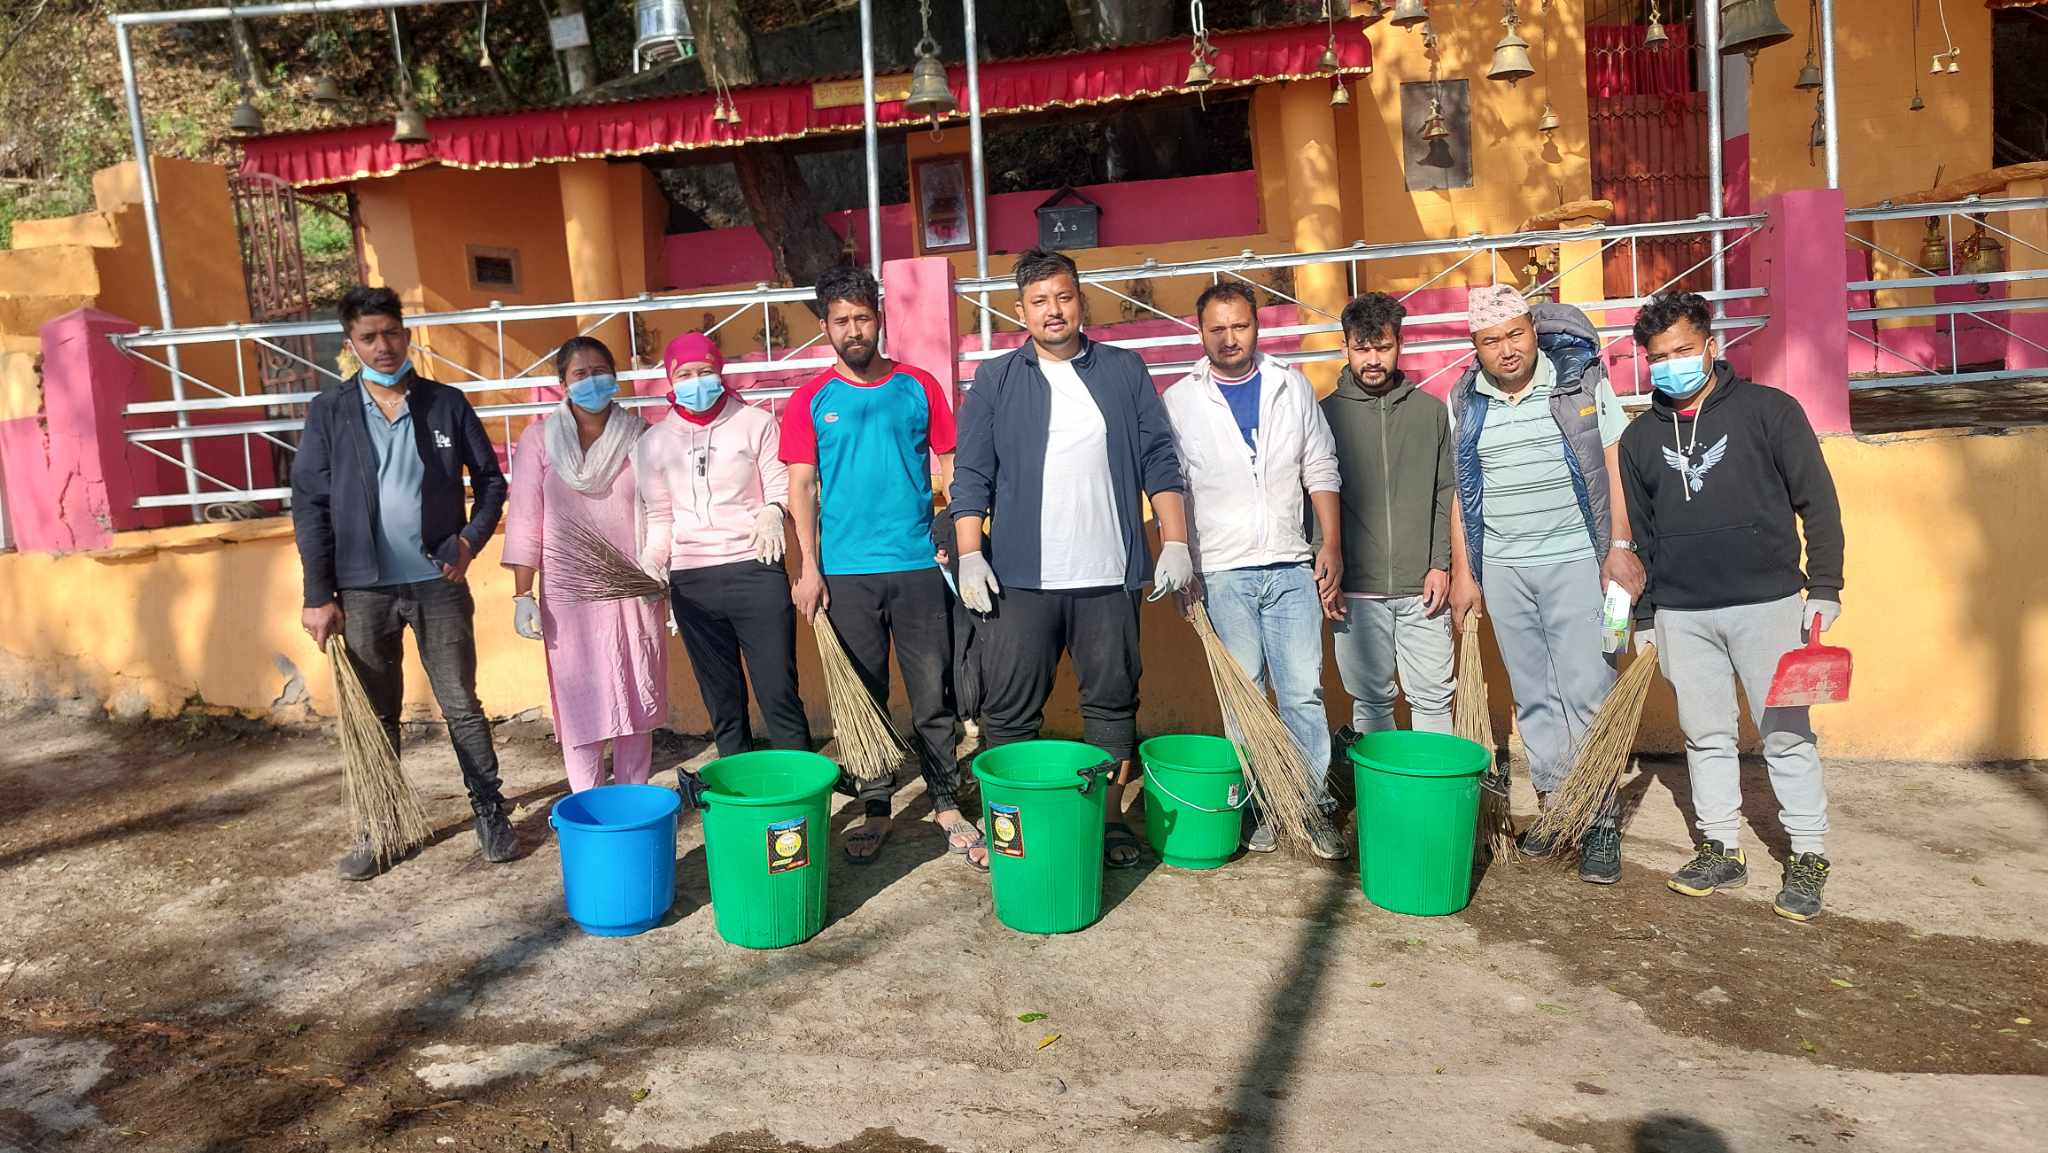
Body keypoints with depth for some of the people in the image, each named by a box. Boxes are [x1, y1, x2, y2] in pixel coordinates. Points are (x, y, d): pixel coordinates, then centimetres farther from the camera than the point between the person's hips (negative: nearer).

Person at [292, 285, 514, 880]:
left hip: (439, 583, 0)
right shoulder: (329, 412, 1)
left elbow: (490, 479, 7)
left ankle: (491, 814, 16)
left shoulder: (446, 404, 2)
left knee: (462, 704, 6)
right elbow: (309, 505, 0)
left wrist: (472, 539, -10)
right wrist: (318, 596, -4)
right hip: (364, 589, 1)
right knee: (375, 715, 11)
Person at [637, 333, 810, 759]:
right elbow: (659, 516, 14)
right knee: (722, 700, 9)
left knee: (778, 691, -4)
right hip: (690, 580, 3)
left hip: (755, 570, -3)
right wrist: (651, 562, -2)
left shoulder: (755, 423, 3)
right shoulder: (656, 440, 11)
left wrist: (773, 511, -20)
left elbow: (781, 488, 3)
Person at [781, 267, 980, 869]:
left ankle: (946, 804, 17)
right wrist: (809, 567, -6)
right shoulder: (811, 400, 4)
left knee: (933, 694, 4)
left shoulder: (918, 387, 6)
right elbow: (801, 487, 2)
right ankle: (874, 809, 20)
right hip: (845, 572, 0)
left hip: (919, 566, 0)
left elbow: (951, 467, 8)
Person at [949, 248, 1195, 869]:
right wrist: (970, 555, -8)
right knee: (1009, 711, 0)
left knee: (1112, 702, 8)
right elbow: (971, 477, 3)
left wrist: (1174, 543, 0)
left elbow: (1159, 462, 8)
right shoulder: (994, 382, 8)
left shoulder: (1125, 371, 10)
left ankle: (1109, 820, 21)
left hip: (1109, 574, 1)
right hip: (1019, 578, -1)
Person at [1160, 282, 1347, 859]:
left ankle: (1314, 806, 11)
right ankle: (1261, 806, 16)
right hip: (1222, 572, -1)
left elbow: (1320, 470, 12)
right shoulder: (1180, 401, 2)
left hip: (1290, 566, 2)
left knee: (1304, 691, 0)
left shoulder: (1292, 388, 9)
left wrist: (1331, 545, 4)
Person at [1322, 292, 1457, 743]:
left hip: (1422, 587, 2)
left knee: (1434, 697, 5)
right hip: (1356, 589, -1)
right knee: (1370, 700, 5)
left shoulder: (1431, 410, 9)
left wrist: (1441, 563, 0)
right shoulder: (1327, 413, 3)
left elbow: (1447, 495, 9)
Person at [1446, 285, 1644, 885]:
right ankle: (1554, 807, 18)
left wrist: (1621, 548, -9)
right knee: (1532, 699, 8)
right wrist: (1462, 572, 6)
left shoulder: (1582, 380, 0)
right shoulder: (1464, 402, 7)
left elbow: (1615, 467, -2)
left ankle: (1600, 823, 2)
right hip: (1501, 569, 3)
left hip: (1577, 560, -3)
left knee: (1588, 694, -5)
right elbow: (1458, 490, 9)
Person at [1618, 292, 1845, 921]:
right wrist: (1644, 617, 14)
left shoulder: (1768, 409, 0)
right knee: (1706, 735, 9)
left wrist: (1824, 587, -6)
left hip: (1766, 603, -3)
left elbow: (1817, 500, 0)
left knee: (1786, 733, 1)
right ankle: (1721, 850, 20)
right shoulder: (1640, 438, 10)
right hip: (1681, 614, 3)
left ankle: (1808, 858, 11)